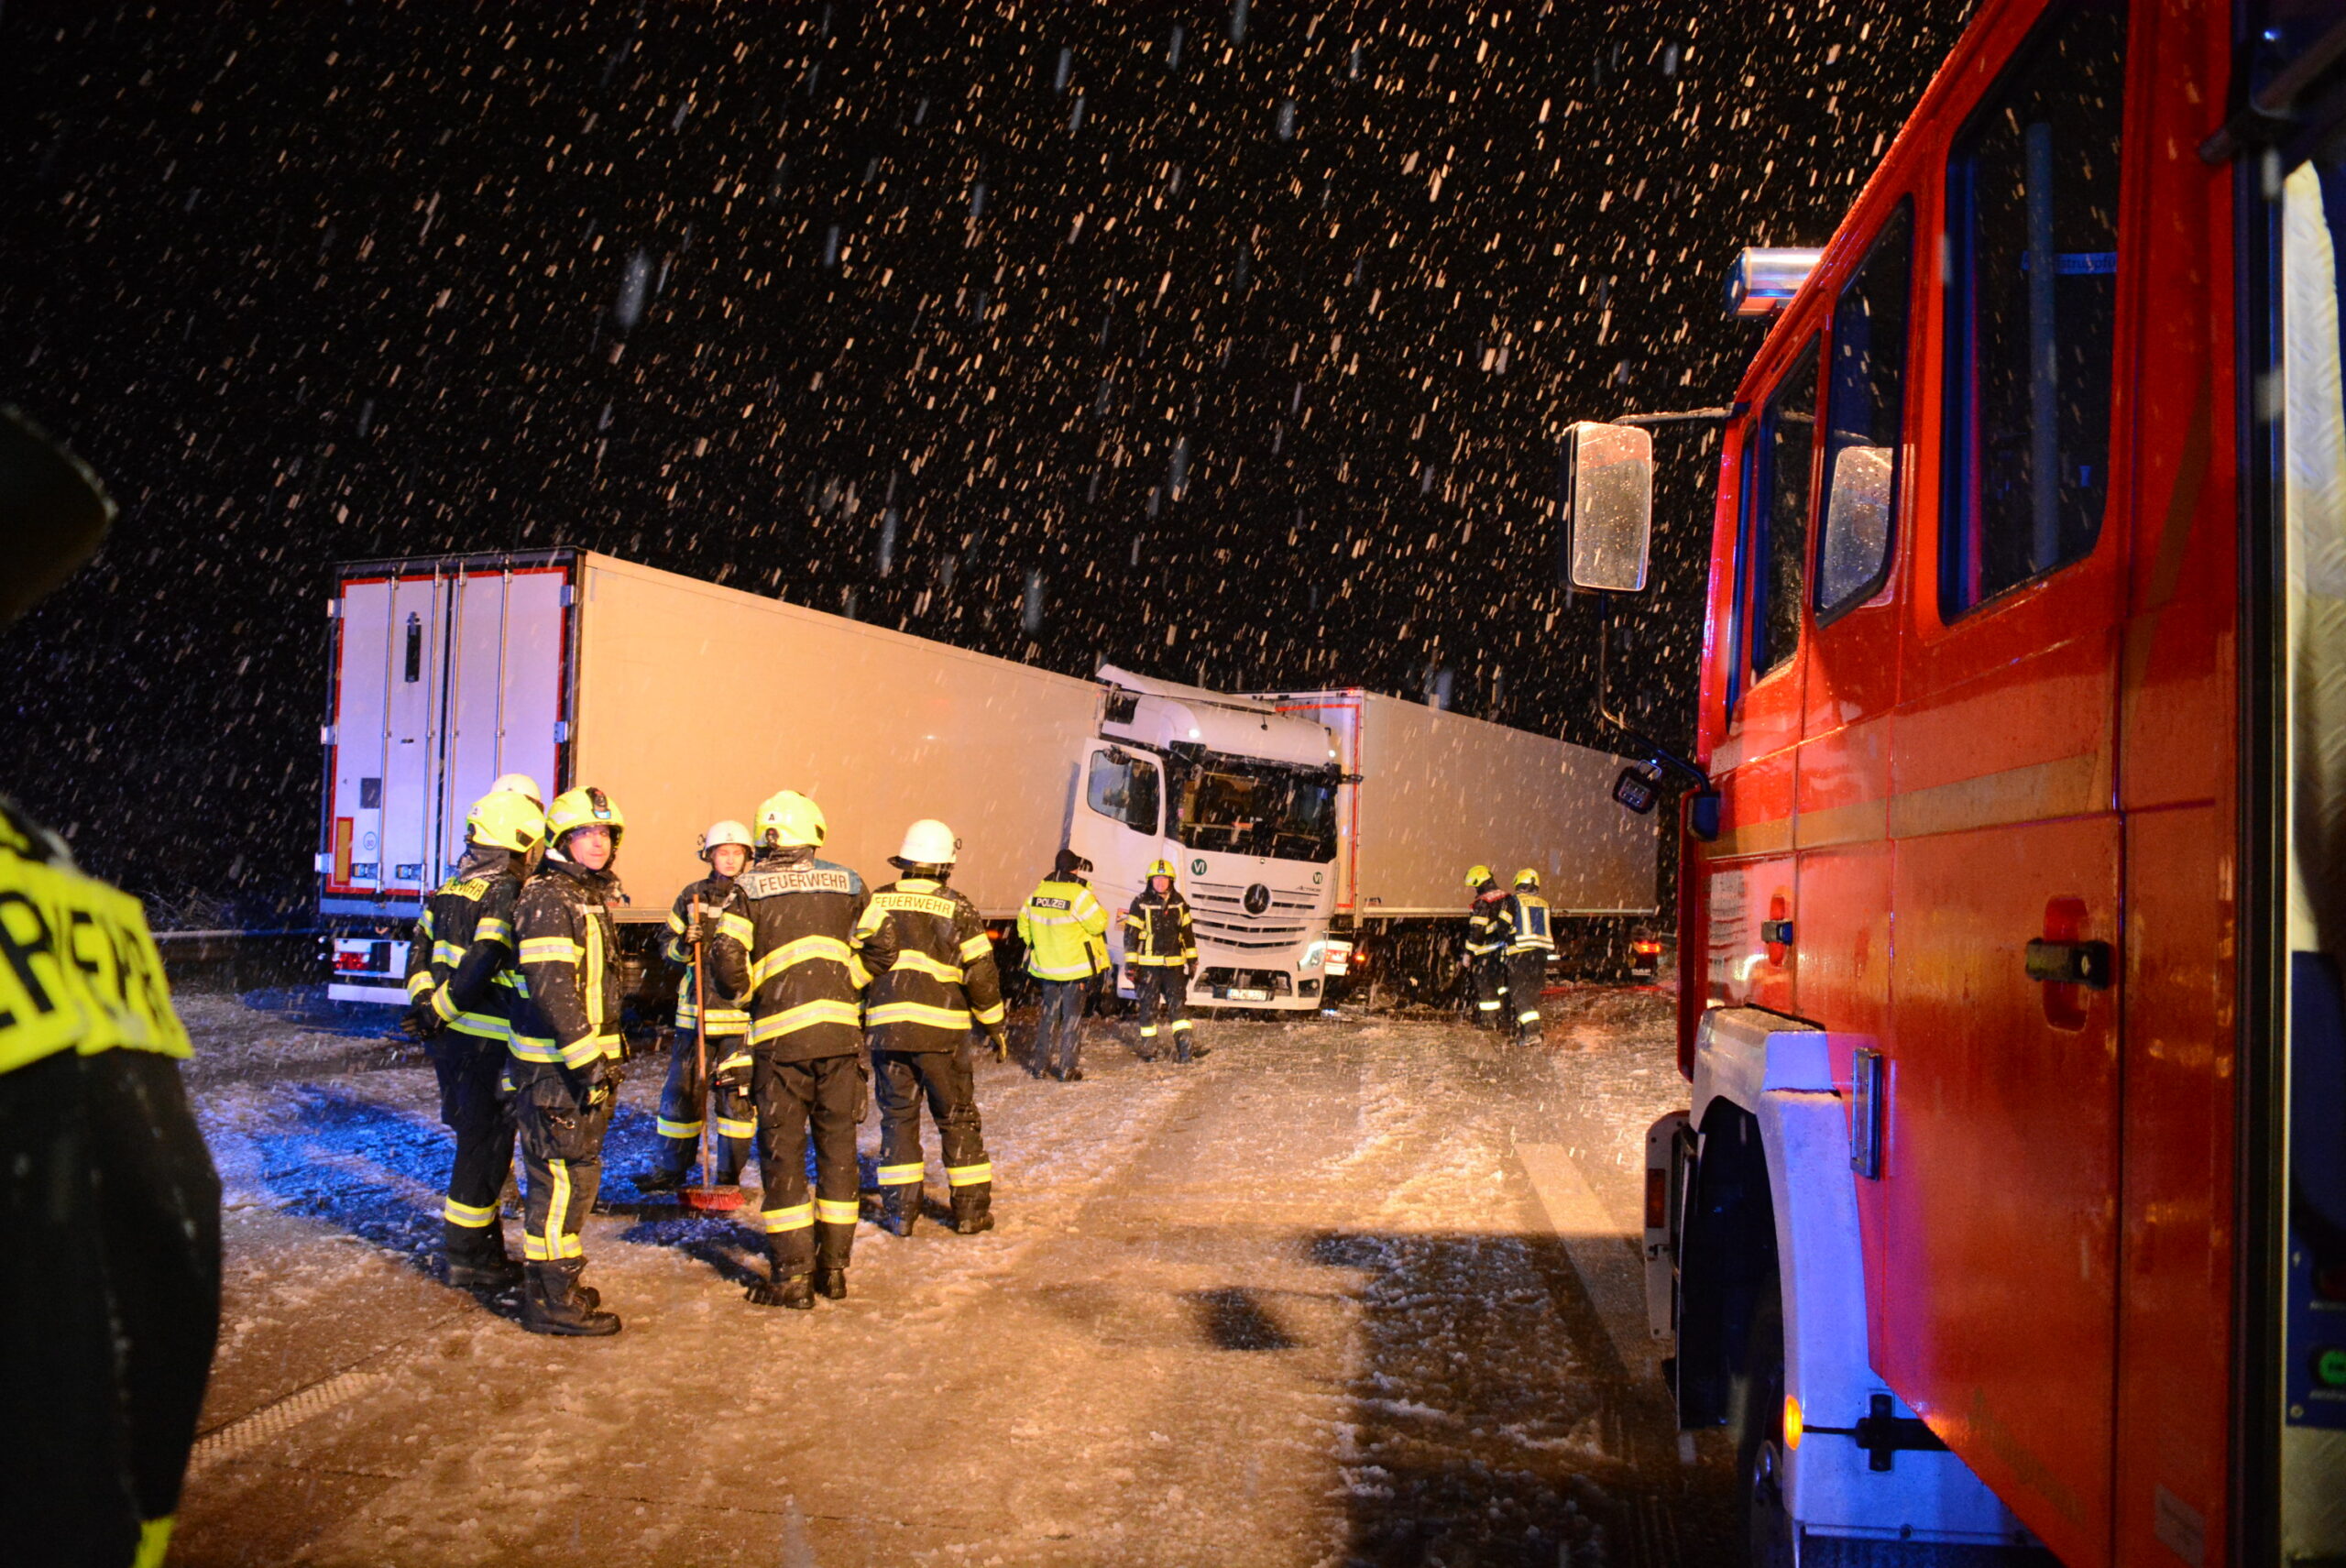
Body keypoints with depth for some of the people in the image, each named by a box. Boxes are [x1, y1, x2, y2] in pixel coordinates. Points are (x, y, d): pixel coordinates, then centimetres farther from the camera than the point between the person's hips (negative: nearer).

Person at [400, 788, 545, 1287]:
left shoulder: (451, 887, 11)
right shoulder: (507, 896, -16)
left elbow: (419, 950, 14)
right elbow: (480, 968, -23)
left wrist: (424, 1001, 8)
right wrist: (437, 1014, -14)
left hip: (447, 1036, 9)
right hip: (484, 1040, -9)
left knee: (476, 1138, 19)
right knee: (485, 1144, 2)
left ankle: (478, 1244, 29)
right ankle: (467, 1256, 8)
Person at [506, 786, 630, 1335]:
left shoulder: (590, 896, 16)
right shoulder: (548, 898, -15)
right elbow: (551, 986, -25)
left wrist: (603, 1055, 25)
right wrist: (587, 1058, -27)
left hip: (581, 1058, 10)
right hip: (554, 1063, -10)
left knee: (569, 1173, 17)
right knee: (565, 1176, -6)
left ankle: (553, 1284, 28)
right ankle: (551, 1300, 0)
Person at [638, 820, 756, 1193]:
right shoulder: (692, 897, 8)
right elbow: (668, 948, 11)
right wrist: (684, 943, -11)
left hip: (739, 1012, -2)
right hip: (694, 1010, 3)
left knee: (736, 1094, 1)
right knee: (681, 1089, 8)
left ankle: (729, 1174, 12)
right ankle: (671, 1169, 21)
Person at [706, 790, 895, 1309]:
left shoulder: (748, 889, -2)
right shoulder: (845, 883, 6)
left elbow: (727, 962, -11)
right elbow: (883, 950, 7)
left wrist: (751, 993, 7)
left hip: (780, 1038, -3)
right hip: (840, 1032, 3)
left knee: (782, 1154, 6)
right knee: (838, 1148, 13)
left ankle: (792, 1277, 8)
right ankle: (835, 1267, 19)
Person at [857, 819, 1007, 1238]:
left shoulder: (877, 903, 4)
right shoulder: (958, 910, -2)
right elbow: (981, 974, -1)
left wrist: (859, 1021, 15)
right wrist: (994, 1026, 11)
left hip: (885, 1028, 2)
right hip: (940, 1030, -2)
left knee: (897, 1116, 11)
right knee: (958, 1118, 9)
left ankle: (900, 1210, 10)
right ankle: (971, 1208, 12)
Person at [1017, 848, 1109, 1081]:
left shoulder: (1038, 892, 0)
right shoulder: (1079, 894, -19)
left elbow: (1024, 925, 9)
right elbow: (1098, 924, -16)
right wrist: (1097, 907, 1)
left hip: (1045, 966, 5)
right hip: (1075, 967, -5)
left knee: (1049, 1012, 17)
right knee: (1072, 1016, 5)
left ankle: (1040, 1064, 20)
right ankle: (1067, 1068, 5)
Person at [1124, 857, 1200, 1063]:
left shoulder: (1179, 902, 8)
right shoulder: (1141, 903, -5)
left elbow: (1187, 932, 16)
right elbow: (1130, 934, -4)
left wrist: (1192, 959, 15)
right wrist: (1130, 963, -8)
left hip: (1174, 964, 3)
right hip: (1148, 965, -3)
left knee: (1177, 1006, -2)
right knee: (1149, 1008, 4)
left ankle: (1184, 1050, -4)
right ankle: (1149, 1051, 14)